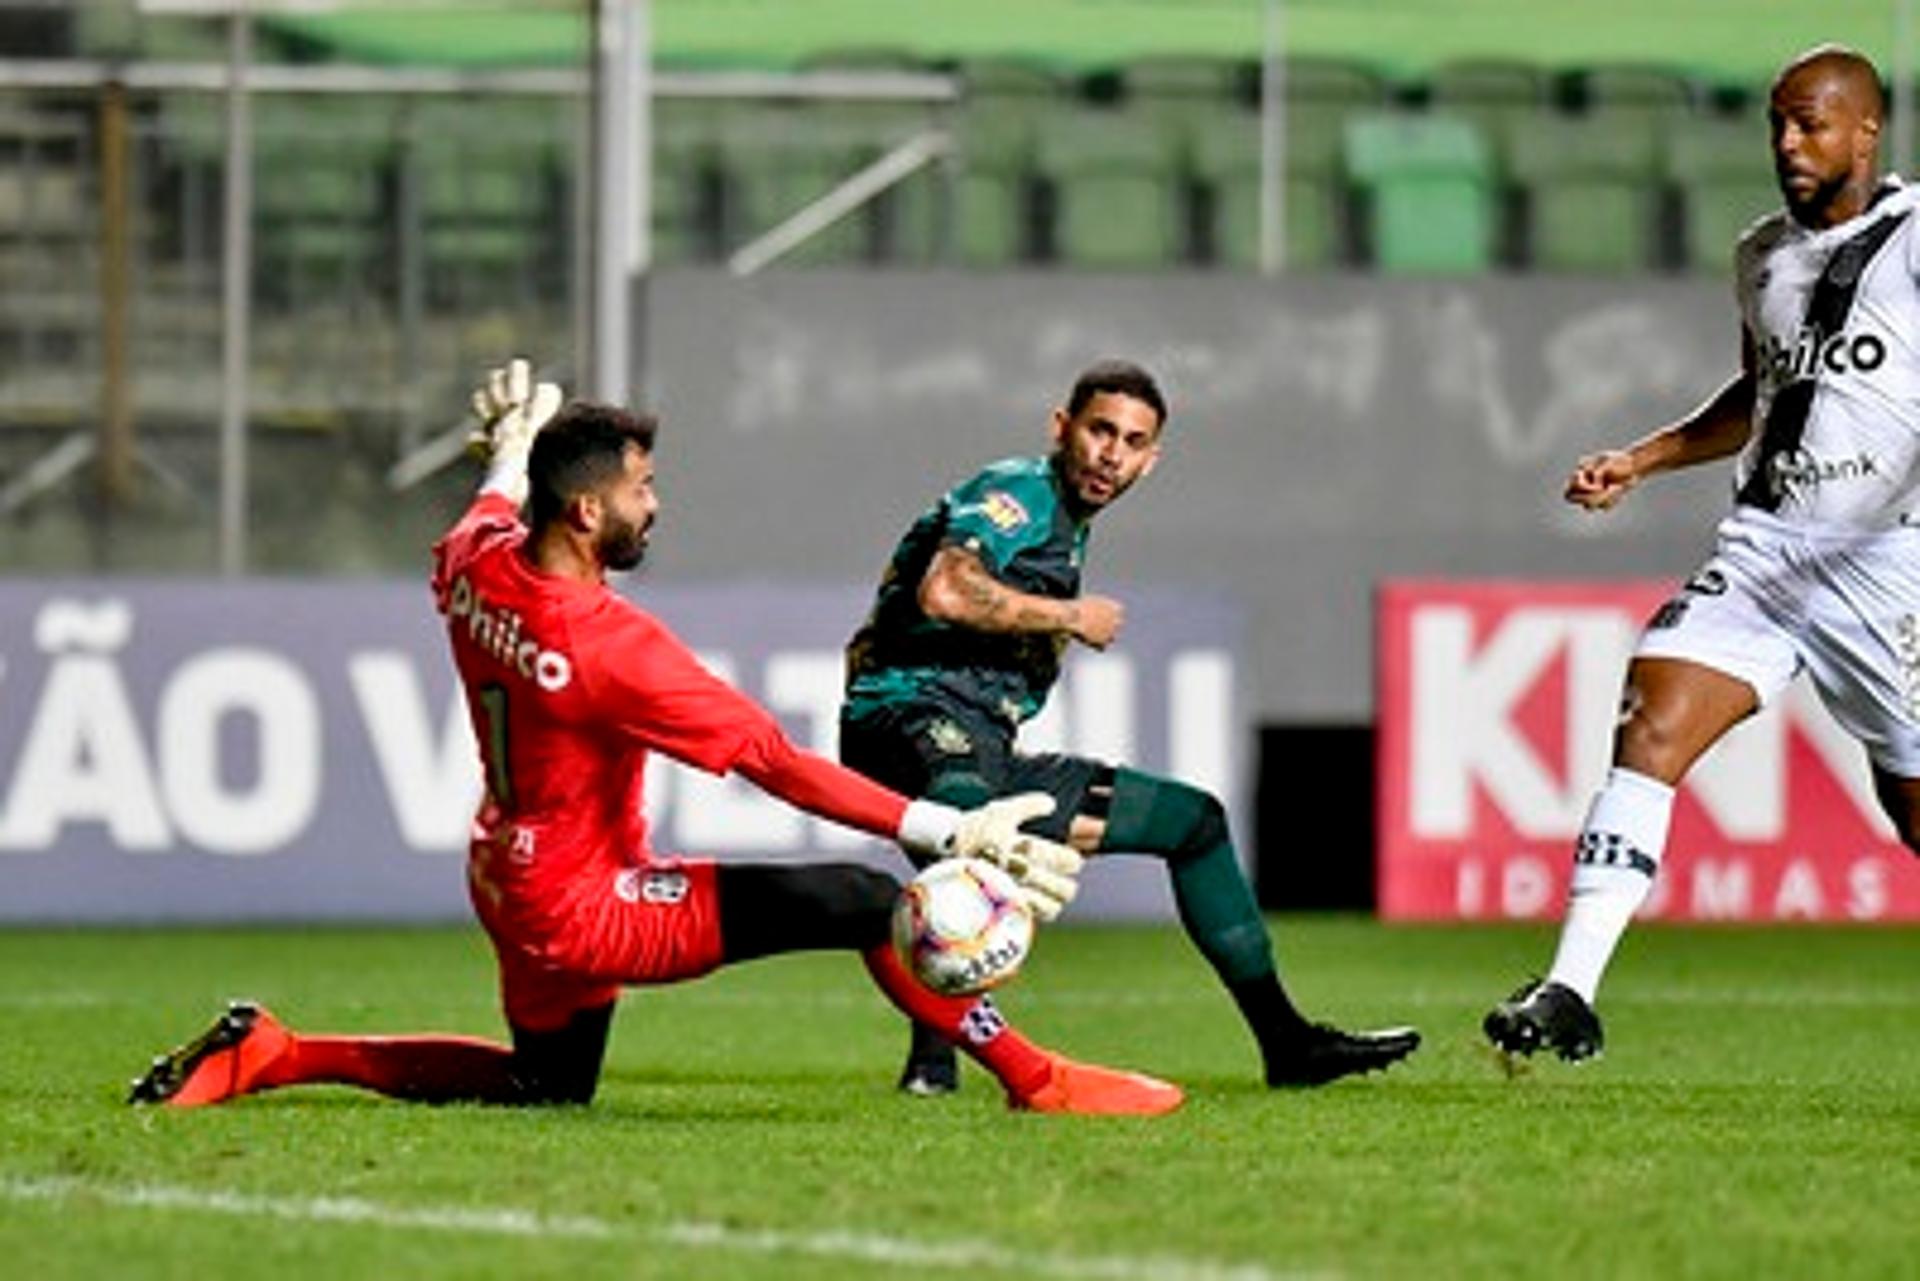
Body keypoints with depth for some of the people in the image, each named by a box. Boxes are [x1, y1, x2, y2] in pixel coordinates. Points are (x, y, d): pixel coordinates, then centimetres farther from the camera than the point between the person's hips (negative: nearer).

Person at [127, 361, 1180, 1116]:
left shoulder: (474, 565, -6)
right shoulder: (610, 647, -27)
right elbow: (780, 768, -28)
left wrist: (513, 449, 44)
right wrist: (948, 832, -29)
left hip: (508, 890, 9)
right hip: (586, 911, -9)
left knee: (546, 1085, 29)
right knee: (871, 902, -14)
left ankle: (267, 1055, 22)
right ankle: (1034, 1079, -10)